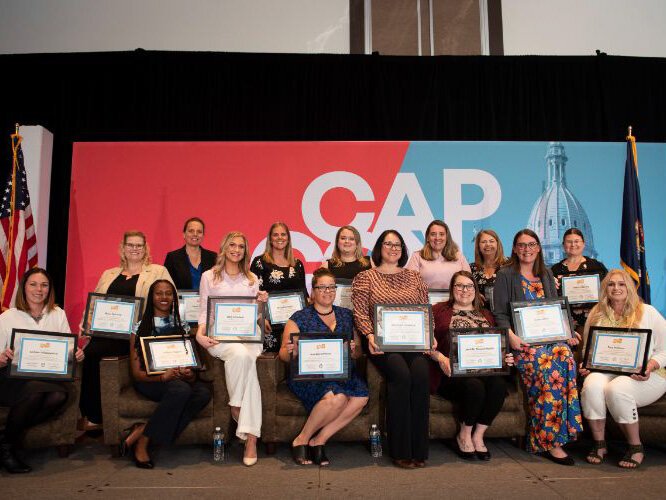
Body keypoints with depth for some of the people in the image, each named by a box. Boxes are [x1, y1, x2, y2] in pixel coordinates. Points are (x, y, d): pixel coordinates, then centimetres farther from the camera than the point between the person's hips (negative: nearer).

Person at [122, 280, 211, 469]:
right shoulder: (141, 328, 6)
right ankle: (142, 442, -22)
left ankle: (141, 432, -27)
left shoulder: (182, 327, 16)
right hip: (150, 381, -4)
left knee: (203, 392, -30)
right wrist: (162, 376, -19)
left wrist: (189, 374, -13)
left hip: (181, 380, 4)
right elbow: (137, 373, 0)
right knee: (181, 390, -36)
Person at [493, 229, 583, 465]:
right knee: (551, 371, -32)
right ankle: (550, 441, -20)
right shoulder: (505, 275, 7)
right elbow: (500, 314, 0)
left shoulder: (546, 274, 23)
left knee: (565, 357, -31)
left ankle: (546, 439, -24)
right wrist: (511, 335, -17)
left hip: (550, 337, 4)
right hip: (522, 340, -4)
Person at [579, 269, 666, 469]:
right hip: (606, 371, 3)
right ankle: (599, 443, -15)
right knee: (592, 385, -32)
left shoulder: (647, 312, 6)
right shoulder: (596, 314, 15)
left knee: (616, 389, -35)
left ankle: (635, 447, -13)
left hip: (644, 376, -2)